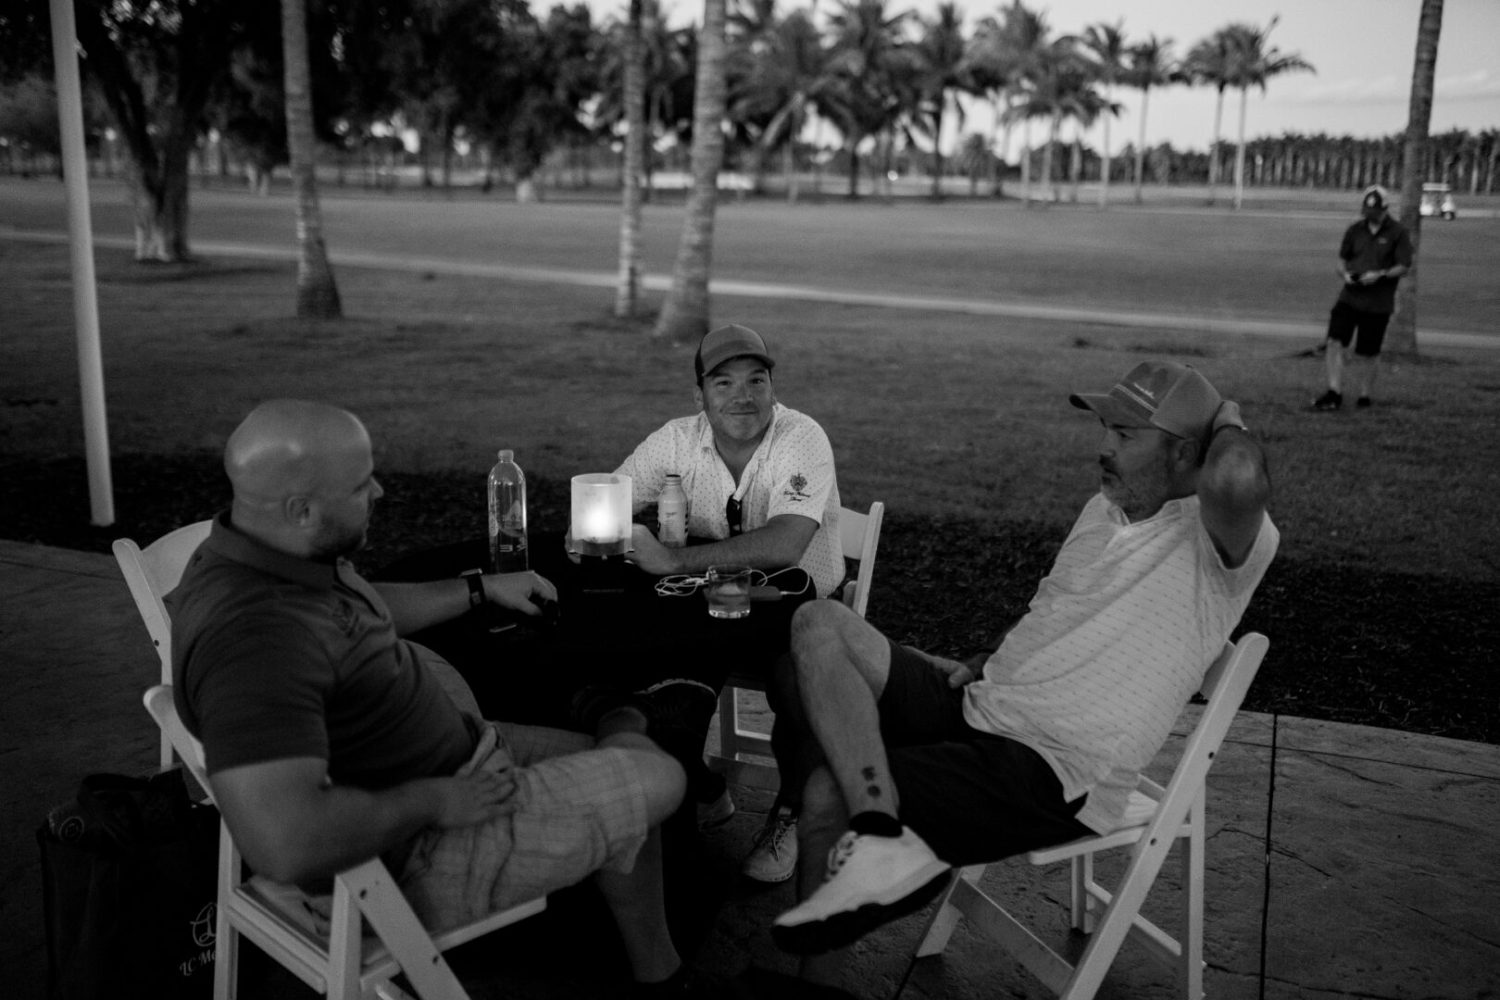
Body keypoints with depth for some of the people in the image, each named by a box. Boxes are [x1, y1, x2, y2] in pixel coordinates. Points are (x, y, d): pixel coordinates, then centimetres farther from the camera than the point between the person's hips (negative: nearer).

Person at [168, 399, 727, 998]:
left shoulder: (278, 552, -3)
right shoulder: (257, 633, -35)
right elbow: (288, 846, -44)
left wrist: (483, 588, 23)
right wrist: (430, 800, -29)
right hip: (408, 859, -10)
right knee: (656, 780, -2)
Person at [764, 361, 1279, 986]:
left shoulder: (1223, 538, -11)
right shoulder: (1106, 508, 14)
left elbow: (1238, 481, -37)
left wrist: (1226, 426, -15)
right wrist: (985, 674, 11)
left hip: (1050, 777, -9)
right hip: (978, 711, 9)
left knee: (829, 787, -24)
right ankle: (879, 832, -22)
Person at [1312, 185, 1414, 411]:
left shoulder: (1398, 233, -2)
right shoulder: (1354, 230, 10)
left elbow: (1404, 266, -5)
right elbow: (1342, 260, 14)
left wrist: (1381, 275, -21)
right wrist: (1345, 273, -8)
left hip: (1378, 303, -3)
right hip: (1349, 296, 3)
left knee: (1366, 354, 3)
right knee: (1334, 342, -11)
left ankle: (1364, 396, 17)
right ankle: (1334, 393, -8)